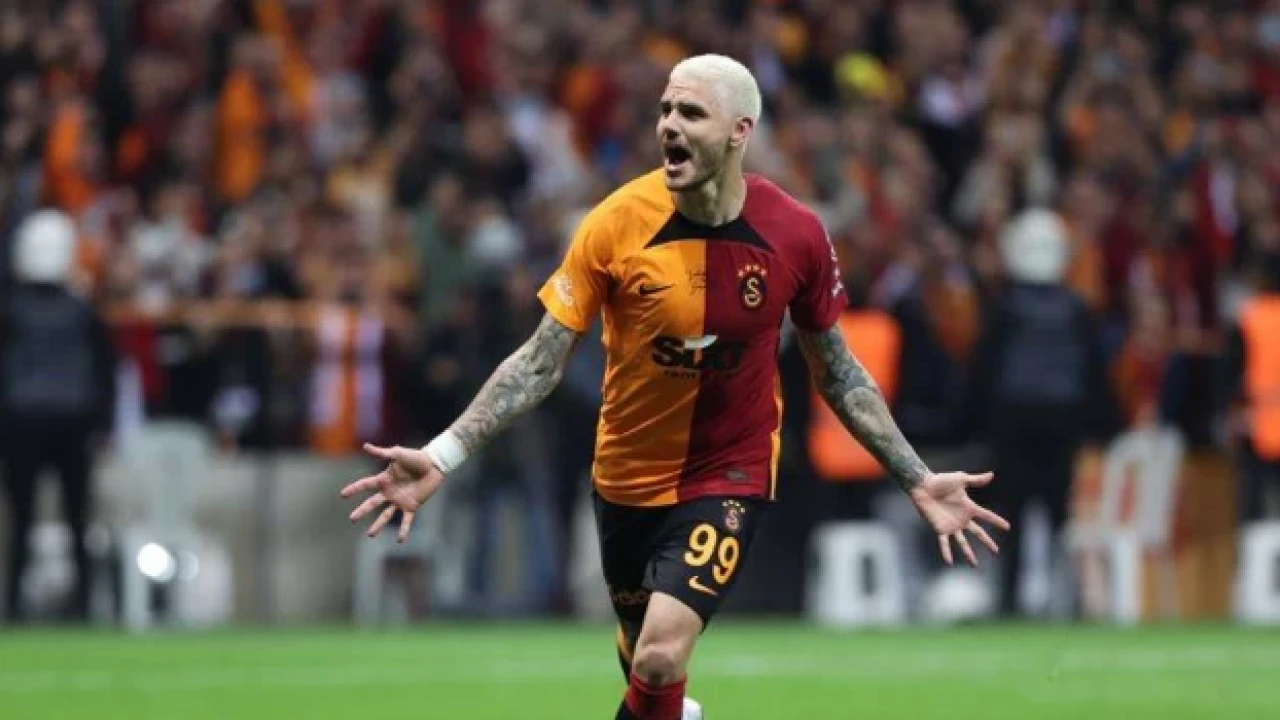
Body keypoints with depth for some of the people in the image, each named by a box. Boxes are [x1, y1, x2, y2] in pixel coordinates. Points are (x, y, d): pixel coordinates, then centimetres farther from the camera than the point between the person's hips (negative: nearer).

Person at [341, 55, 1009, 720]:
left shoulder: (796, 234, -13)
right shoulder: (618, 223, -16)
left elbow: (836, 371, 2)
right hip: (627, 476, 1)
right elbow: (541, 360, -12)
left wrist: (918, 481, 0)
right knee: (642, 652, 19)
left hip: (731, 474, -1)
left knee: (661, 656, -22)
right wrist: (441, 456, -20)